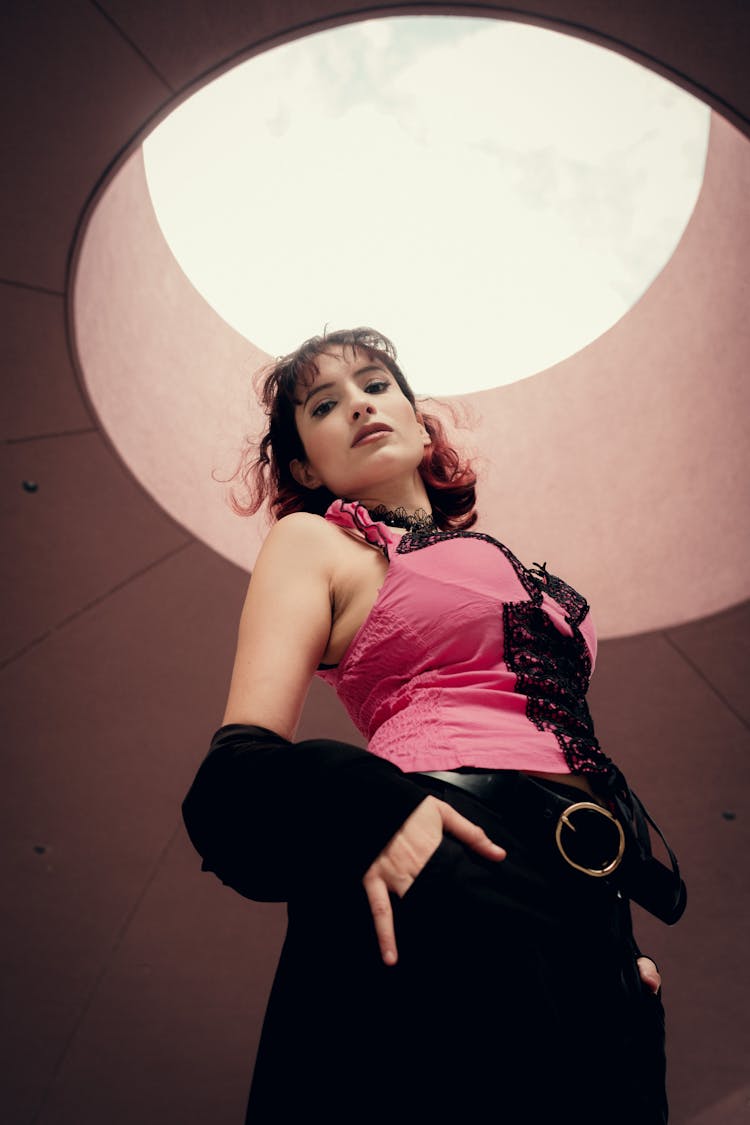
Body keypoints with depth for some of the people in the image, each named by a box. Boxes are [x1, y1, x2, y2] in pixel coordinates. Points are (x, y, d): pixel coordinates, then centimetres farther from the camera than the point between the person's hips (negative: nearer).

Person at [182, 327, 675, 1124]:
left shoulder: (499, 561, 29)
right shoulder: (314, 539, 10)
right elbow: (244, 762, -3)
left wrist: (621, 931, 16)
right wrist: (366, 805, -24)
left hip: (582, 891, 6)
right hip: (442, 873, -6)